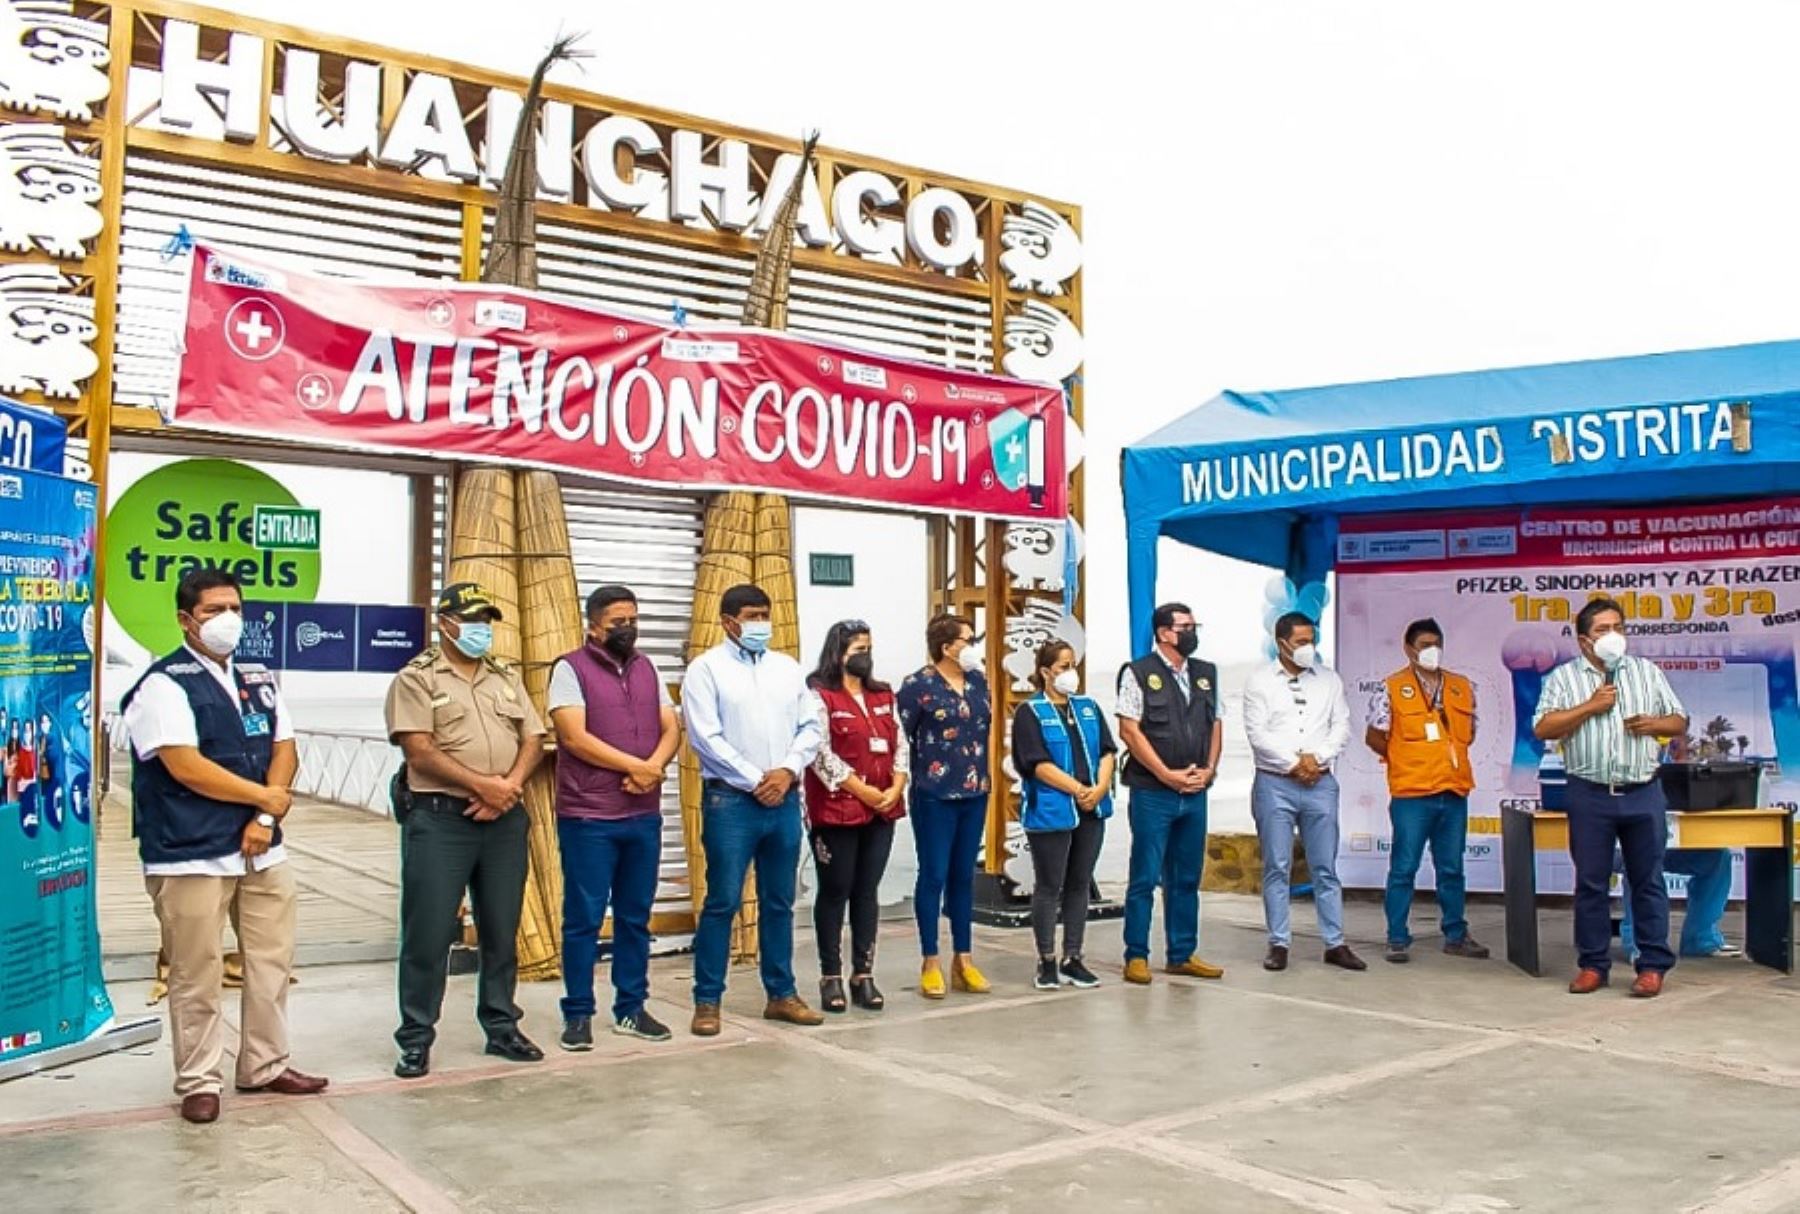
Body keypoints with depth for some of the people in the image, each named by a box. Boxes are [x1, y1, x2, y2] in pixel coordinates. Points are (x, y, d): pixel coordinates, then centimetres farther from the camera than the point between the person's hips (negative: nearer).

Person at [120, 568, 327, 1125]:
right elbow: (186, 767, -18)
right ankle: (199, 1081, 16)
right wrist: (265, 796, -9)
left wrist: (266, 817, -7)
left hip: (263, 849, 7)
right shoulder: (164, 684, -8)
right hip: (192, 856, -6)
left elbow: (284, 750, 9)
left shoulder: (259, 679, 13)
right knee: (197, 975, 2)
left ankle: (264, 1066, 25)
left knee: (272, 963, 12)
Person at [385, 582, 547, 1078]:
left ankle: (502, 1028, 24)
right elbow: (421, 752, -12)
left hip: (504, 819, 5)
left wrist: (509, 786, -9)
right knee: (428, 935, 0)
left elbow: (533, 740, 10)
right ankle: (415, 1039, 13)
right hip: (440, 819, -5)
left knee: (502, 931, 12)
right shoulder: (416, 678, -2)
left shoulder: (506, 678, 16)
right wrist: (483, 785, -15)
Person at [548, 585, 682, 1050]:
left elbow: (671, 728, 8)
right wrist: (636, 766, -14)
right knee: (583, 918, 2)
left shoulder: (648, 670, 14)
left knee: (636, 916, 11)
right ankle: (578, 1013, 12)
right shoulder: (570, 669, -4)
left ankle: (631, 1008, 20)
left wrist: (653, 768, -13)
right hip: (587, 817, -5)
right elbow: (574, 737, -13)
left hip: (644, 815, 5)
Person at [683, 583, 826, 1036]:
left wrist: (788, 770, -8)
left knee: (779, 902, 12)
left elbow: (811, 726, 9)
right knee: (722, 902, -2)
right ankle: (707, 1001, 8)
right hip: (731, 800, -5)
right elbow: (705, 737, -11)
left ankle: (781, 994, 22)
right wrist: (755, 780, -12)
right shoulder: (707, 668, -3)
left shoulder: (787, 668, 13)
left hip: (784, 799, 5)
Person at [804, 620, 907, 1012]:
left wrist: (896, 789, -4)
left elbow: (899, 746, 12)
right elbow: (821, 754, -14)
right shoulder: (819, 696, -6)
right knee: (835, 892, 3)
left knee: (868, 892, 9)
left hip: (882, 811, 6)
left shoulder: (883, 696, 14)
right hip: (836, 811, -6)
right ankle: (831, 976, 12)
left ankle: (863, 974, 16)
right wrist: (865, 793, -14)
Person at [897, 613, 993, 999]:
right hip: (934, 795, -6)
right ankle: (930, 963, 11)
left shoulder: (978, 681, 8)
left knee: (964, 876, 12)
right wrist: (905, 780, -7)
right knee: (933, 876, 1)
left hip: (974, 794, 6)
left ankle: (964, 960, 20)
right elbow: (899, 738, -8)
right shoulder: (918, 685, -9)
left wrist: (983, 774, 15)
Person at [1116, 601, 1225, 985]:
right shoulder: (1138, 673, -6)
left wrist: (1208, 770, 0)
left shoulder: (1207, 674, 12)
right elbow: (1129, 731, -10)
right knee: (1145, 878, 0)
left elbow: (1215, 725, 15)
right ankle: (1136, 957, 9)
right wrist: (1168, 775, -12)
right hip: (1153, 793, -6)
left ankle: (1182, 954, 22)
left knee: (1187, 878, 12)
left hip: (1195, 794, 6)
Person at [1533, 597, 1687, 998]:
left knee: (1648, 881, 4)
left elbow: (1680, 722, 15)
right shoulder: (1564, 677, 4)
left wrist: (1654, 724, -6)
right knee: (1590, 883, 4)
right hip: (1590, 796, -1)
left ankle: (1653, 965, 12)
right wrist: (1590, 706, -11)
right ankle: (1593, 964, 13)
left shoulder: (1648, 672, 12)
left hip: (1643, 794, 1)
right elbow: (1542, 728, -6)